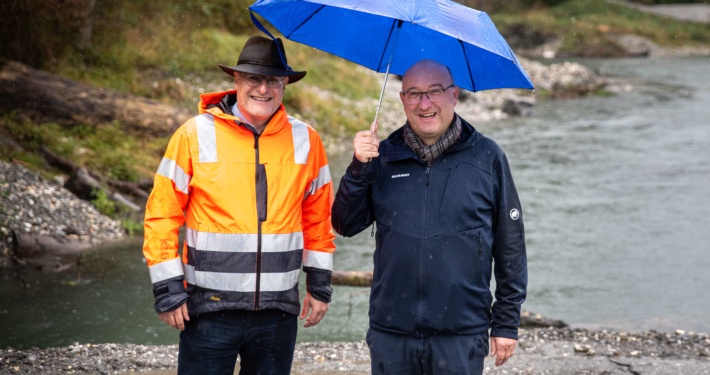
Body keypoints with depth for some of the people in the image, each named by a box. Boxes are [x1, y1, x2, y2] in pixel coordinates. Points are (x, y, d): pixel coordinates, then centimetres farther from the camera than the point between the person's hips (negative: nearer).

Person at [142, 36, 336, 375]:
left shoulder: (305, 141, 5)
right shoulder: (196, 134, -3)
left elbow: (318, 217, 15)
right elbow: (162, 215, 0)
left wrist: (319, 284, 12)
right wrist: (168, 290, -5)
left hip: (278, 310, 3)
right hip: (210, 307, -2)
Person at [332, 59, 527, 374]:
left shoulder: (487, 158, 1)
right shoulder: (383, 156, 7)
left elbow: (510, 246, 5)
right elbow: (346, 226, 5)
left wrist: (507, 322, 3)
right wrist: (359, 168, -10)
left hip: (461, 335, -2)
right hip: (391, 334, 2)